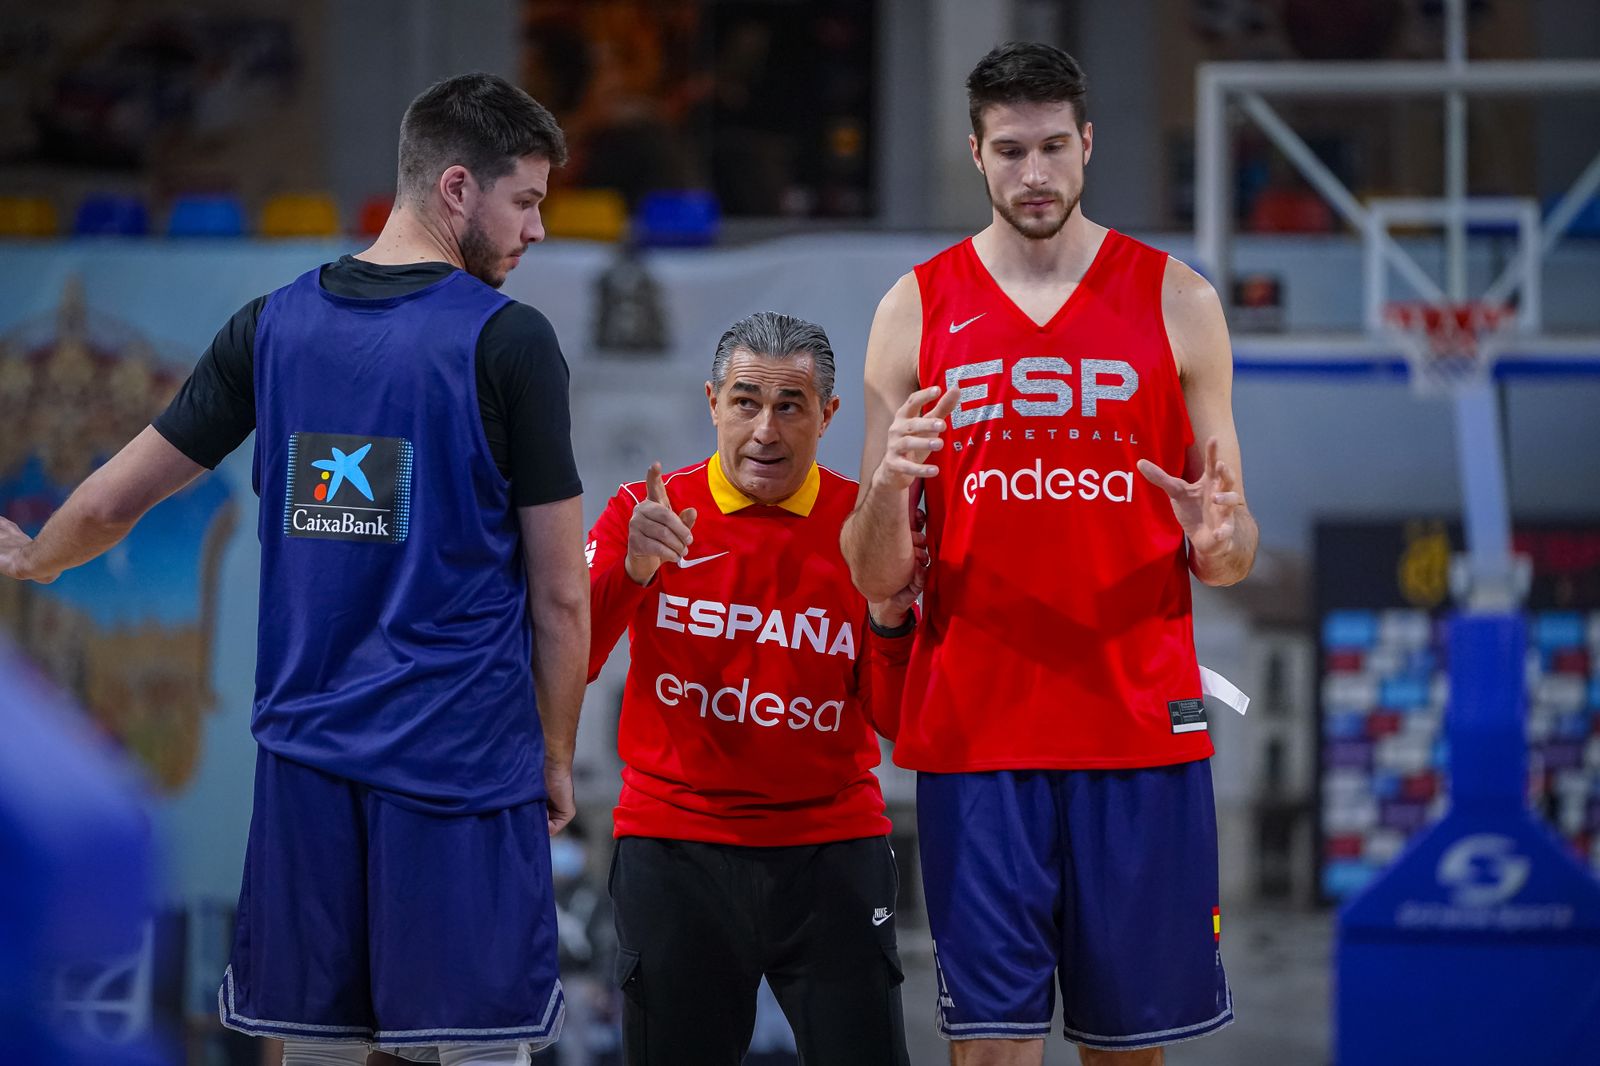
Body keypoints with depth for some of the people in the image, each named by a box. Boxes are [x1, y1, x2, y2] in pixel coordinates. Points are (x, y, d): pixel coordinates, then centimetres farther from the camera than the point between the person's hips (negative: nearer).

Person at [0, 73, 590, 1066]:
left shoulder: (272, 326, 7)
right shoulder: (510, 340, -7)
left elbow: (107, 505, 14)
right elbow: (560, 597, -6)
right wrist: (557, 758, 7)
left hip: (307, 757, 5)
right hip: (466, 759, -5)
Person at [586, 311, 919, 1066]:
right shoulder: (645, 513, 0)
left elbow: (899, 723, 2)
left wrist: (890, 622, -17)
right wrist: (630, 570, -24)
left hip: (831, 846, 0)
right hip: (673, 846, 0)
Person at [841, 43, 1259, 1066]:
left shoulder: (1176, 302, 6)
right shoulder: (915, 312, 6)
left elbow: (1233, 557, 8)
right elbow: (876, 578, 5)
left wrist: (1218, 540, -16)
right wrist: (887, 493, -17)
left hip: (1140, 727, 0)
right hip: (975, 730, 0)